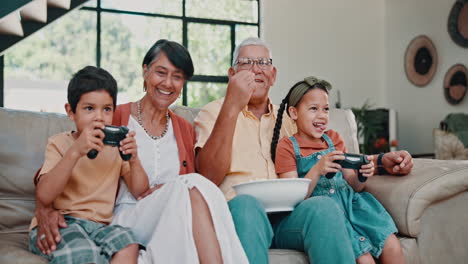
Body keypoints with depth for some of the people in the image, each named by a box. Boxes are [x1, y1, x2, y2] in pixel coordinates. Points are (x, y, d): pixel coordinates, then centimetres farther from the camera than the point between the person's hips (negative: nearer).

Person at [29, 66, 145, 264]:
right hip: (56, 225, -3)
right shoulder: (59, 143, 1)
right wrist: (75, 151, -27)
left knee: (127, 243, -28)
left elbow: (140, 192, 5)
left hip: (99, 225, 4)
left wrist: (133, 159, -14)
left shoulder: (116, 144, 12)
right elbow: (43, 197, -15)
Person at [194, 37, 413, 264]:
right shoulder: (213, 113, 12)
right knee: (246, 204, -37)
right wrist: (232, 107, -11)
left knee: (323, 206, -30)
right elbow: (209, 177, -6)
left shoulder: (289, 118, 25)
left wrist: (382, 161, 6)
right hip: (239, 212, -3)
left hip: (288, 215, 3)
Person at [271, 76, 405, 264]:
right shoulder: (287, 146, 1)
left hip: (350, 203, 5)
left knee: (393, 247, -15)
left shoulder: (334, 139, 16)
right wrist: (317, 170, -21)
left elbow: (352, 186, 14)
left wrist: (362, 176, -9)